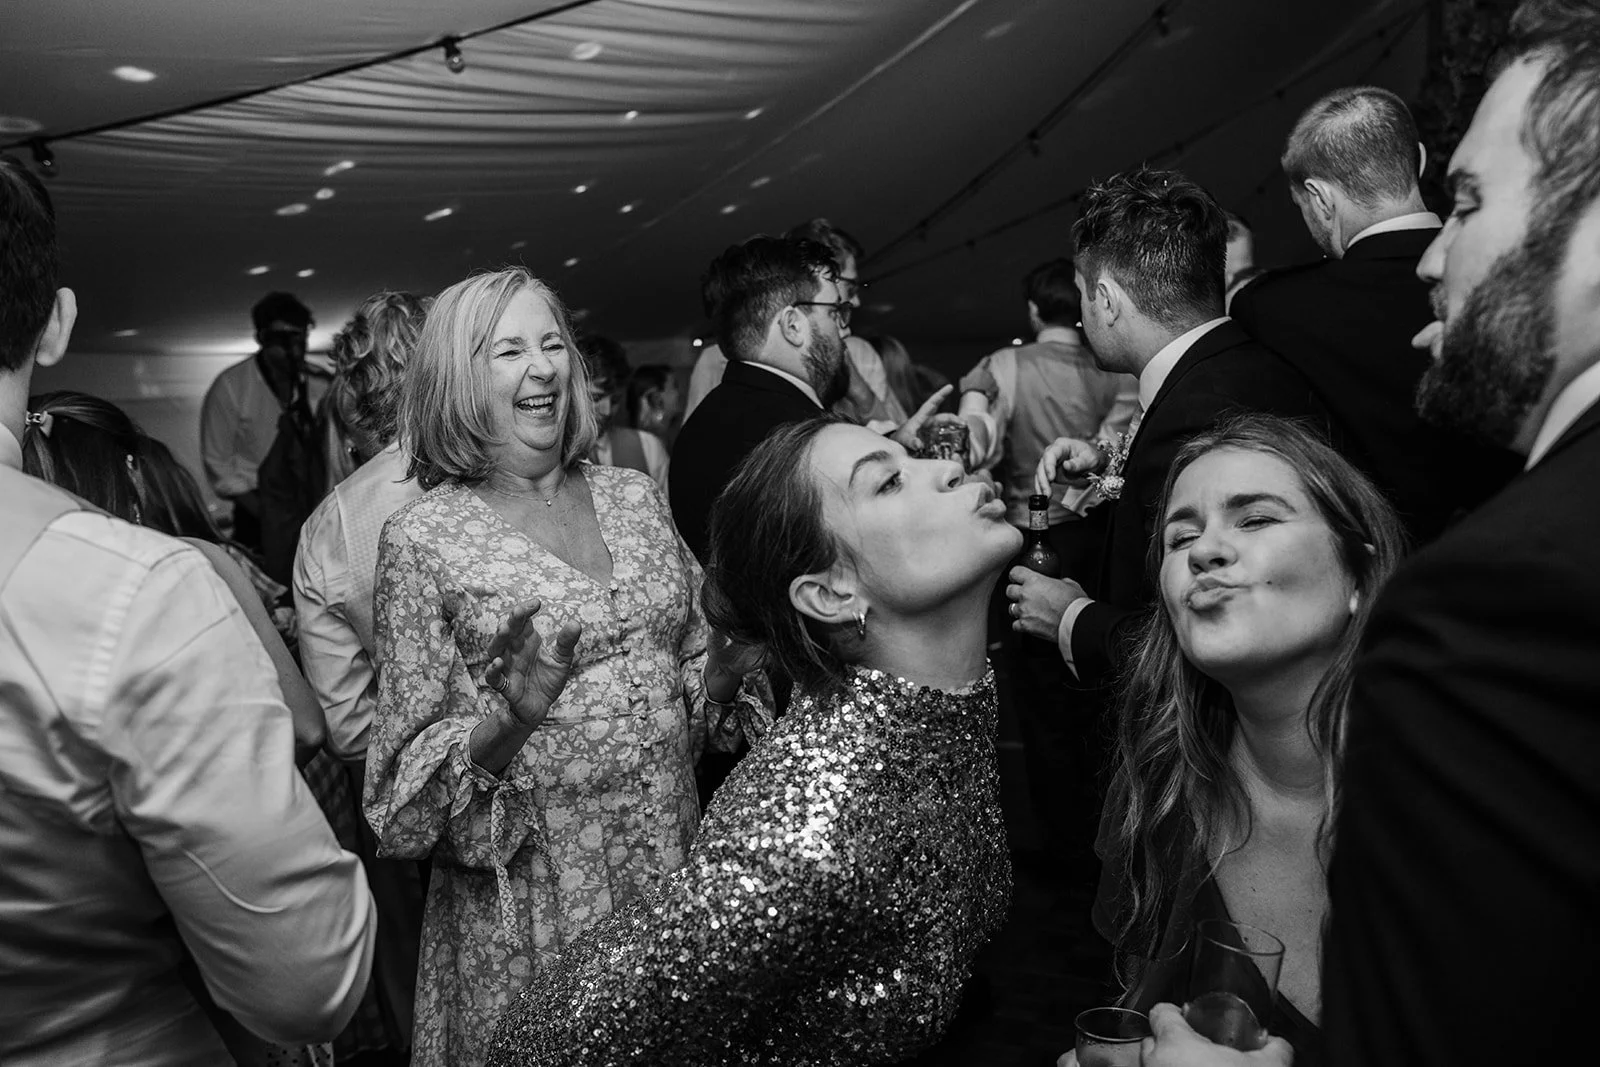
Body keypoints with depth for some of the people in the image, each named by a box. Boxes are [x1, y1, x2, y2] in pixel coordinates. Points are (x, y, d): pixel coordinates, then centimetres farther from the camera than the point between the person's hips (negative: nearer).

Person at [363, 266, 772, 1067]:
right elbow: (408, 783, -9)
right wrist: (510, 719, -27)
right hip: (531, 892, -4)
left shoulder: (634, 495, 2)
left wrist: (740, 638, -10)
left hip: (676, 859, 4)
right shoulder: (422, 536, -10)